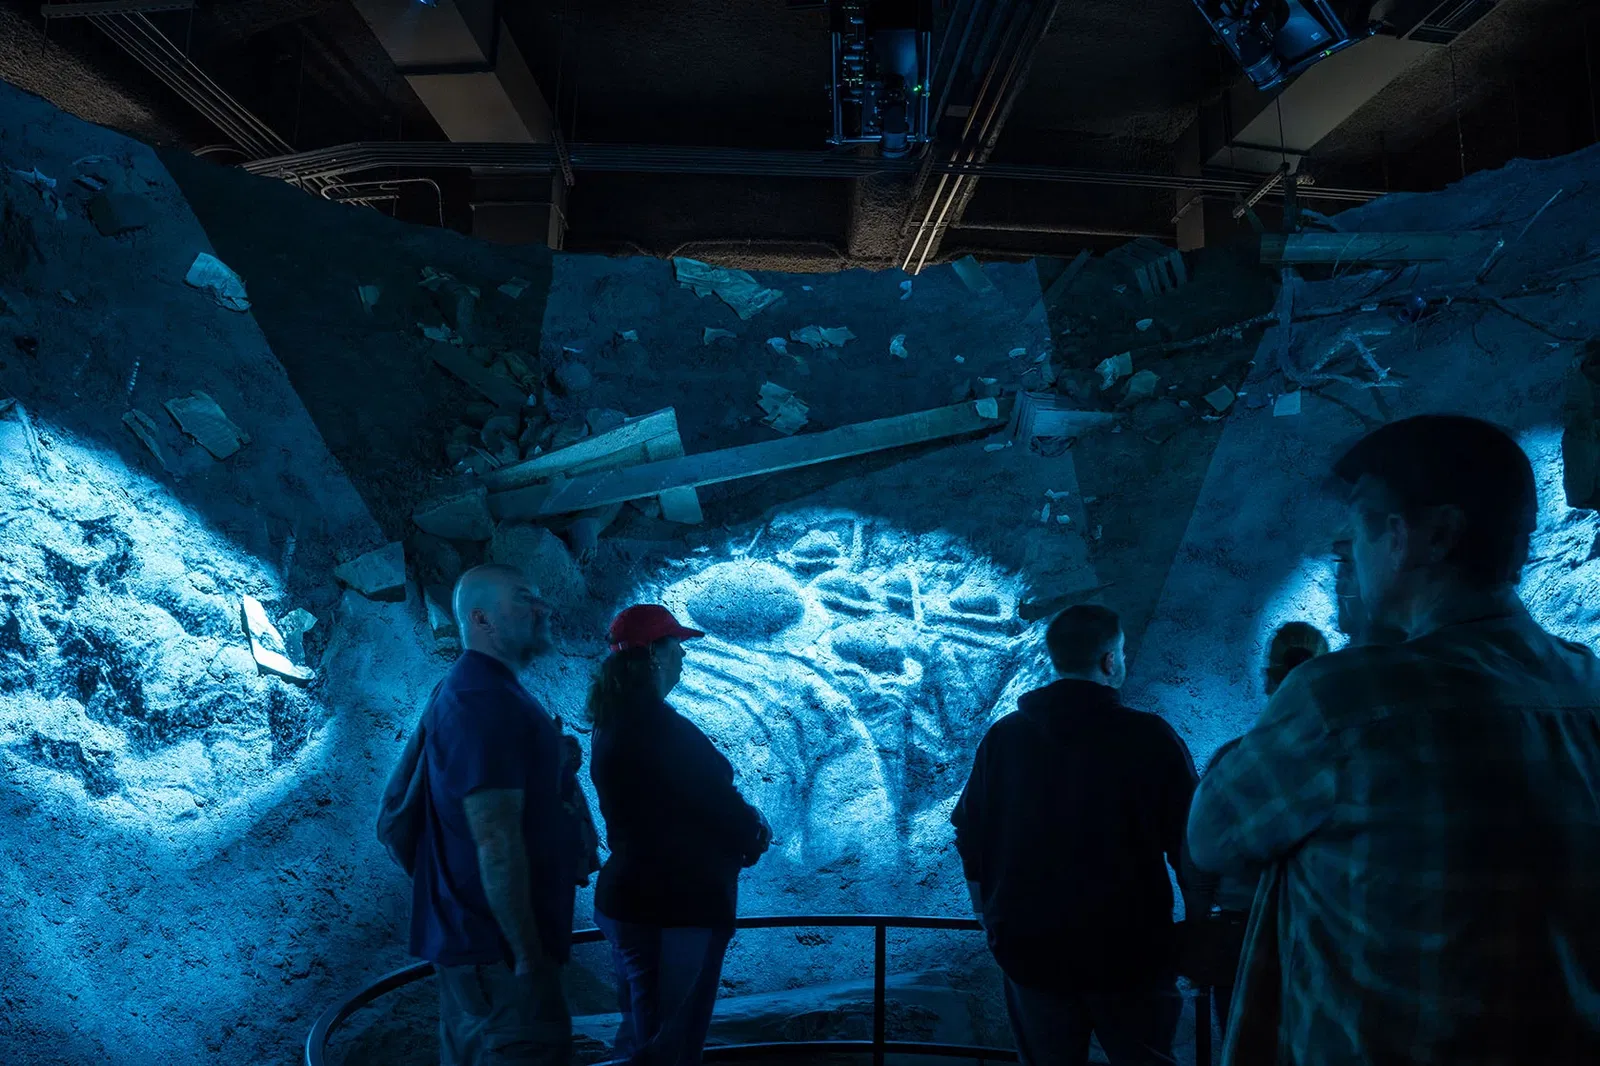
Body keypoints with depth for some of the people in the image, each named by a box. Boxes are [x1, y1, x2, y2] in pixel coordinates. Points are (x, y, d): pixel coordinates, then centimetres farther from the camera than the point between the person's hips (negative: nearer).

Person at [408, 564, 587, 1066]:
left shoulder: (477, 690, 12)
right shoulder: (484, 701, -21)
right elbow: (497, 843, -25)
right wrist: (528, 953, -21)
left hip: (476, 934, 10)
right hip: (497, 942, -10)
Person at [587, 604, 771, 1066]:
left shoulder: (612, 723, 8)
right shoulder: (660, 726, -22)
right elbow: (720, 803, -18)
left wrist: (741, 822, 5)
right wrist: (755, 831, 3)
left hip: (627, 897, 10)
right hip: (678, 906, -10)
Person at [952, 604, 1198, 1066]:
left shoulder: (1002, 737, 0)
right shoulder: (1149, 737, -10)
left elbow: (970, 842, 6)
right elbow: (1190, 847, -7)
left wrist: (993, 920, 18)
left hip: (1029, 950, 3)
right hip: (1129, 952, -3)